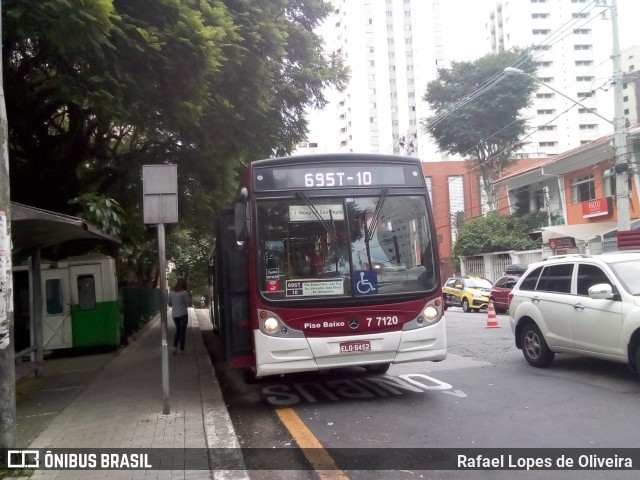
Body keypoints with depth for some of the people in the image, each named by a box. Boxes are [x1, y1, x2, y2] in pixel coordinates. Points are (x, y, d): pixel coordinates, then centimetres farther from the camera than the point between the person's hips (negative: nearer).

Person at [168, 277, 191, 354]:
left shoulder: (171, 292, 1)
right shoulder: (184, 293, -13)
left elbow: (169, 304, 10)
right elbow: (189, 304, -11)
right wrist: (189, 298, 5)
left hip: (174, 315, 5)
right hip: (183, 314, -5)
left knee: (178, 330, 20)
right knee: (182, 331, 6)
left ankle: (175, 347, 8)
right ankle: (181, 349, 9)